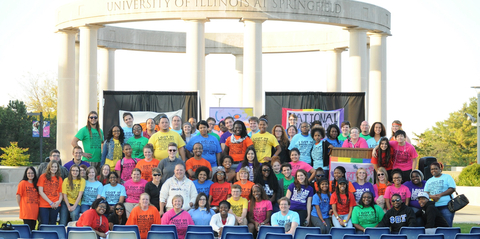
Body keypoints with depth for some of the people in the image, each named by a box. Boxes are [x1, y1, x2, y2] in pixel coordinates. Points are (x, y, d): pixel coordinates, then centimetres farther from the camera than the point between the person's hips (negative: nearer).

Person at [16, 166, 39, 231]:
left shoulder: (36, 184, 14)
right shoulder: (23, 183, -2)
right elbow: (18, 195, -2)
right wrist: (21, 206, -1)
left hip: (35, 211, 5)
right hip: (26, 211, -5)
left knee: (33, 228, 5)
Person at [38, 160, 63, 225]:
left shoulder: (59, 179, 12)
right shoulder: (43, 177, 3)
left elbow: (61, 193, 13)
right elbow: (40, 192, -3)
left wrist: (59, 201, -9)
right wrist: (50, 202, -8)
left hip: (55, 206, 3)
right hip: (44, 205, -2)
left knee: (52, 225, 5)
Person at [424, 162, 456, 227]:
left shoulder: (447, 177, 7)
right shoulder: (429, 181, 22)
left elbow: (452, 189, -3)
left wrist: (440, 195, -13)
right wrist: (431, 196, -9)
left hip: (446, 205, -4)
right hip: (433, 206, 4)